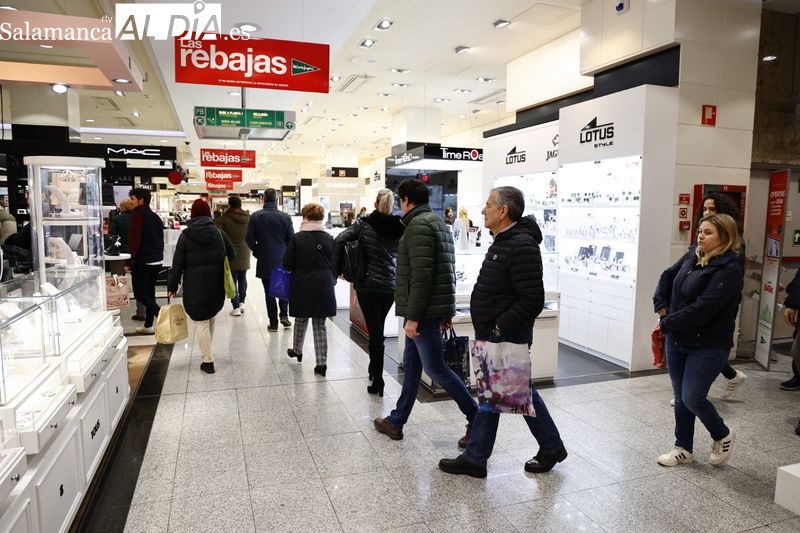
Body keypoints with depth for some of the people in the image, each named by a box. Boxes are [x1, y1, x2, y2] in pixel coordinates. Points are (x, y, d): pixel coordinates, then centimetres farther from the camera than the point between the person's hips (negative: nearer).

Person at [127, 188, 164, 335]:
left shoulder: (138, 215, -12)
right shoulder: (155, 216, 14)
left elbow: (134, 241, -18)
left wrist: (129, 262, -14)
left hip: (143, 261, -8)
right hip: (157, 260, 8)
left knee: (139, 293, 0)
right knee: (149, 291, 13)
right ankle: (148, 325, 16)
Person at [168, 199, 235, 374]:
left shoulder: (185, 235, -5)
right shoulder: (219, 232, 0)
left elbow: (178, 264, -5)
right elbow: (232, 255, 4)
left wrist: (172, 286, 2)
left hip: (194, 286, -3)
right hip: (216, 285, 3)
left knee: (201, 322, 1)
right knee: (211, 318, 20)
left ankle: (208, 361, 0)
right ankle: (207, 352, 33)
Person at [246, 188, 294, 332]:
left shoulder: (255, 216, -6)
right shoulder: (285, 217, -7)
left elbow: (249, 239, -6)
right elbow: (291, 238, -2)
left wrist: (257, 251, 12)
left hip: (265, 261, 0)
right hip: (283, 260, 0)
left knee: (269, 292, 7)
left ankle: (273, 323, 11)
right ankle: (284, 315, 9)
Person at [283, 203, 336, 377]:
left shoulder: (297, 238, -9)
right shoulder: (329, 239, -3)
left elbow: (287, 264, -6)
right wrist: (331, 281, 17)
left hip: (302, 286, -1)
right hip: (323, 287, 1)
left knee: (301, 319, 20)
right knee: (320, 324, 6)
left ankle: (297, 351, 40)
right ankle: (321, 362, 3)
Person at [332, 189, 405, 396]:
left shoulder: (364, 223, -5)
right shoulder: (399, 227, 0)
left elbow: (339, 240, -13)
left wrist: (338, 268, -2)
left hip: (367, 285, -3)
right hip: (390, 286, 3)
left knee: (375, 332, 1)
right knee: (378, 329, 21)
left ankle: (377, 381, 4)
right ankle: (374, 369, 35)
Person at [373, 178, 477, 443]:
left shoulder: (418, 226, -15)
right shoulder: (438, 222, 17)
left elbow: (421, 276, -23)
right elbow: (446, 270, 18)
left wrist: (412, 316, -21)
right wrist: (448, 310, 20)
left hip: (424, 311, -10)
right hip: (436, 308, 10)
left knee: (435, 367, -1)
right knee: (411, 365, 14)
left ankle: (477, 418, 7)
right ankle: (396, 422, 24)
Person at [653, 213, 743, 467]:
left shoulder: (728, 270, -18)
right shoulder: (692, 256, 4)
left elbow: (702, 308, -25)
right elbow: (668, 276, 17)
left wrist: (666, 324, -18)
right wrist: (661, 306, 2)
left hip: (708, 346, -7)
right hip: (677, 341, 7)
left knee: (692, 398, -4)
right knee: (680, 398, 13)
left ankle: (723, 435, 26)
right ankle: (683, 448, 28)